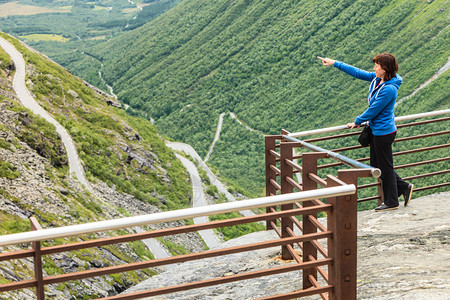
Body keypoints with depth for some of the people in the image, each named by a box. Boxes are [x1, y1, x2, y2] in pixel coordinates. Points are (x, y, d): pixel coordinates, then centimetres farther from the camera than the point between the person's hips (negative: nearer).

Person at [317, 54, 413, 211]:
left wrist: (357, 122, -5)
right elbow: (358, 73, 11)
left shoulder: (389, 89, -24)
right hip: (376, 130, 10)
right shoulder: (377, 79, 3)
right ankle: (404, 188, 26)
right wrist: (335, 63, 11)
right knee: (376, 166, 17)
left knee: (385, 167, 3)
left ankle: (391, 202, 17)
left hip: (383, 132, -10)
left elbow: (373, 110, -19)